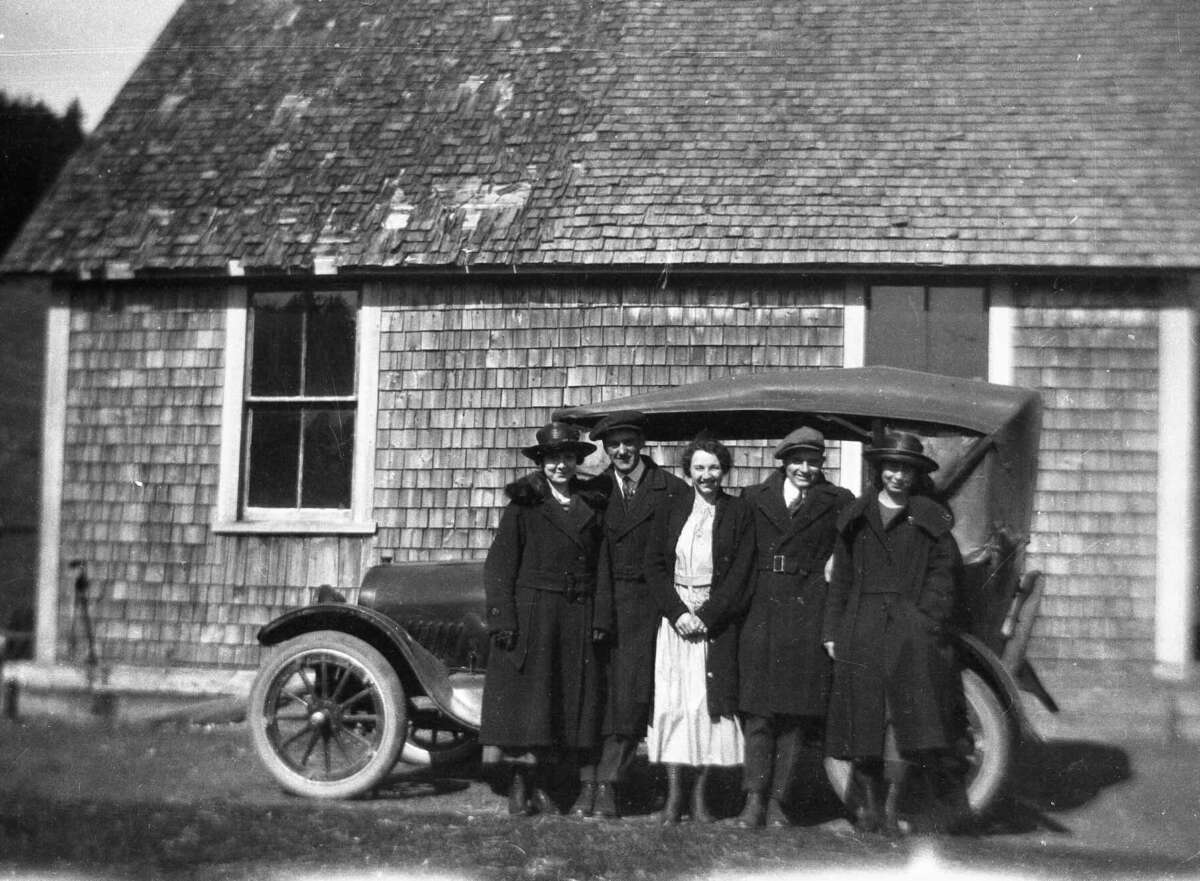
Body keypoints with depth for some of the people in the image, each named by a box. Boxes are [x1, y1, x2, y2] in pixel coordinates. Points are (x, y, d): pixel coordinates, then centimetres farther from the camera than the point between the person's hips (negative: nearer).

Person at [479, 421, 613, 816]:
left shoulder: (592, 508, 11)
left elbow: (601, 569, 8)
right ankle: (520, 786, 7)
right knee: (526, 698, -4)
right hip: (531, 616, -4)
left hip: (577, 621, 4)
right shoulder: (523, 506, 0)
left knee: (570, 701, 4)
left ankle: (544, 788, 14)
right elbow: (499, 566, -3)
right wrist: (502, 619, -11)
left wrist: (600, 618, -1)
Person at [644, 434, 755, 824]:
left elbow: (740, 572, -3)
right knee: (671, 700, -4)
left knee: (709, 702, -3)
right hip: (675, 614, 1)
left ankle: (699, 794, 4)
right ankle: (674, 794, 0)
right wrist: (678, 612, -8)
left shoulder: (738, 514, 3)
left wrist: (706, 615, -11)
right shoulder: (671, 510, 8)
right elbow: (654, 565, 5)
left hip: (717, 619, -1)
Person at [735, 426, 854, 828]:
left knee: (797, 711, 1)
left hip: (810, 614, 0)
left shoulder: (838, 503, 7)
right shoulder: (754, 498, 11)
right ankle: (754, 799, 3)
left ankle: (777, 800, 7)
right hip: (761, 610, 1)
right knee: (758, 710, -1)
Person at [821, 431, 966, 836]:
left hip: (911, 632, -1)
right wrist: (832, 631, 6)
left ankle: (892, 806, 2)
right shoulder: (856, 518, 12)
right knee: (864, 720, 2)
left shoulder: (931, 521, 8)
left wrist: (929, 621, -7)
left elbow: (944, 573, 5)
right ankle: (869, 803, 14)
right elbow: (840, 578, 11)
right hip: (861, 631, 1)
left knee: (908, 716, -8)